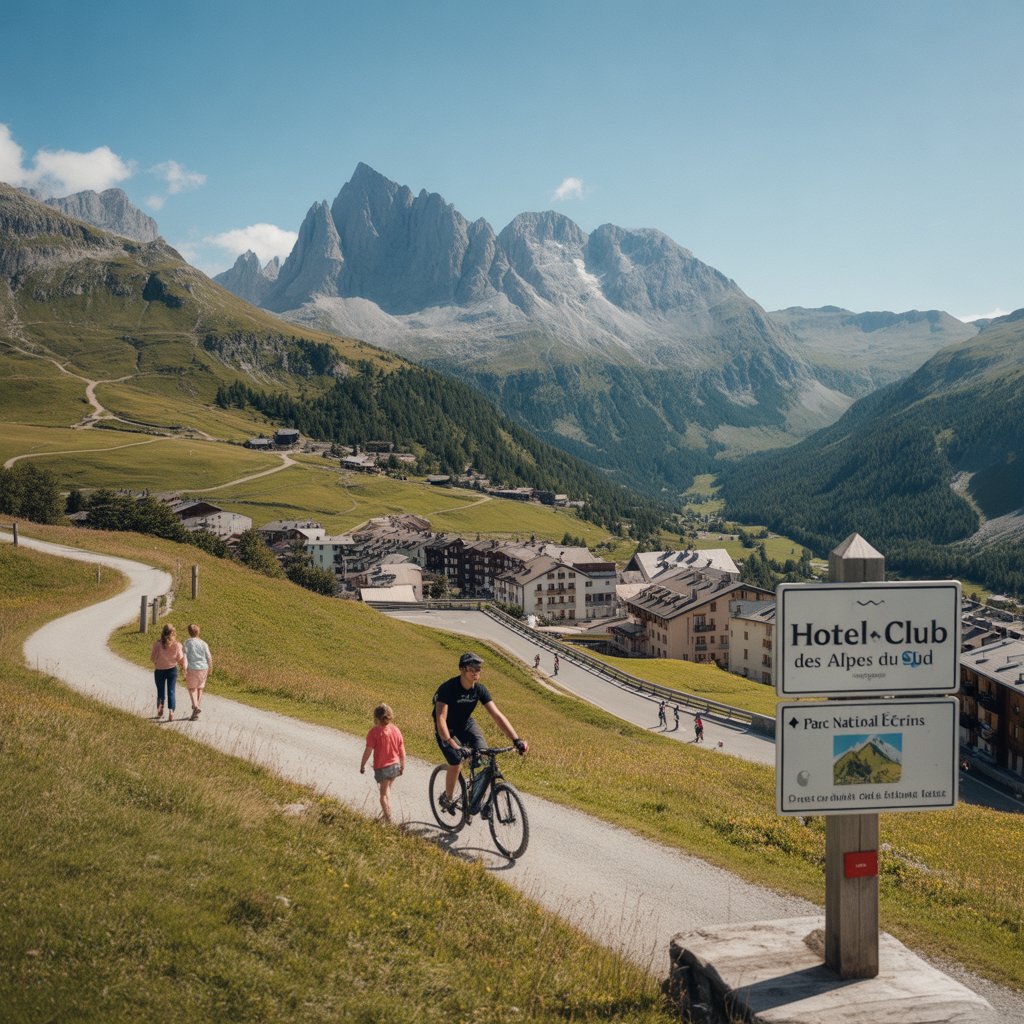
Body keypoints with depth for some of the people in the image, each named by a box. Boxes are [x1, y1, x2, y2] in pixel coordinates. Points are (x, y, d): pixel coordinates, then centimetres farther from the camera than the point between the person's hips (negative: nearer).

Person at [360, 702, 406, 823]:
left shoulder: (374, 732, -16)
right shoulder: (396, 730, -3)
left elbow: (368, 751, -15)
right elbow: (402, 751, 1)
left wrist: (362, 765, -1)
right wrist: (403, 766, 13)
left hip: (381, 767, -4)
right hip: (395, 765, 4)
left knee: (383, 793, 8)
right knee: (387, 789, 26)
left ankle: (388, 817, 7)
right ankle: (387, 811, 30)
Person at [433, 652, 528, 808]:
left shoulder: (480, 689, -16)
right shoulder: (448, 688, -30)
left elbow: (497, 715, -19)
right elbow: (440, 718, -37)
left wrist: (516, 740, -29)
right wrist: (450, 743, -51)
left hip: (466, 724, 4)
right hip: (447, 729, -4)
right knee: (456, 764, -22)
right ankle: (447, 798, 5)